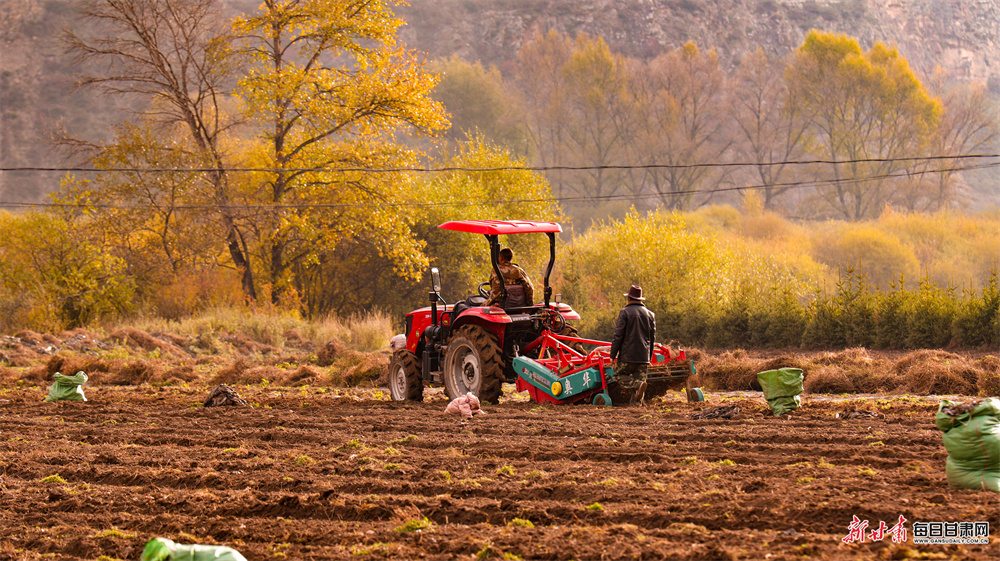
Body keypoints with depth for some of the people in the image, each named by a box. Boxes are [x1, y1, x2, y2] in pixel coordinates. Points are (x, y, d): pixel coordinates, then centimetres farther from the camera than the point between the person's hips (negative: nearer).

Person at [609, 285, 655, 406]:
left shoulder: (625, 312, -4)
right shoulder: (650, 314, 13)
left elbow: (618, 335, -8)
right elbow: (652, 338, 17)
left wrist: (613, 355, -3)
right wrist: (649, 358, 25)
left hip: (628, 355, -5)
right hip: (644, 356, 5)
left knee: (619, 376, 6)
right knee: (640, 377, 7)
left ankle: (637, 385, -21)